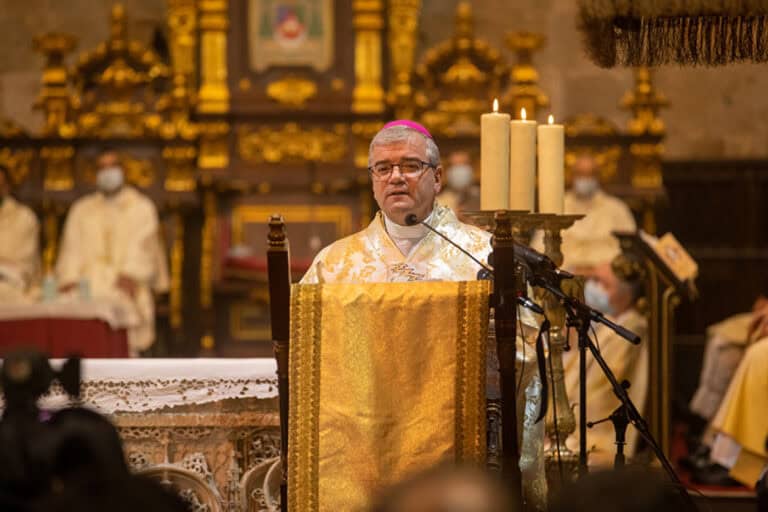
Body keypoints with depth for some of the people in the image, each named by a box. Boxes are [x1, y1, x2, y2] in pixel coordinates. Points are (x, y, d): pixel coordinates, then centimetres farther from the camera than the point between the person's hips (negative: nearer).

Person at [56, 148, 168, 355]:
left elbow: (143, 245, 2)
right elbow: (72, 247, 15)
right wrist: (69, 280, -3)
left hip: (125, 287, -2)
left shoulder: (141, 207, 16)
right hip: (88, 288, 2)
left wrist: (130, 274, -16)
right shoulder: (81, 209, 25)